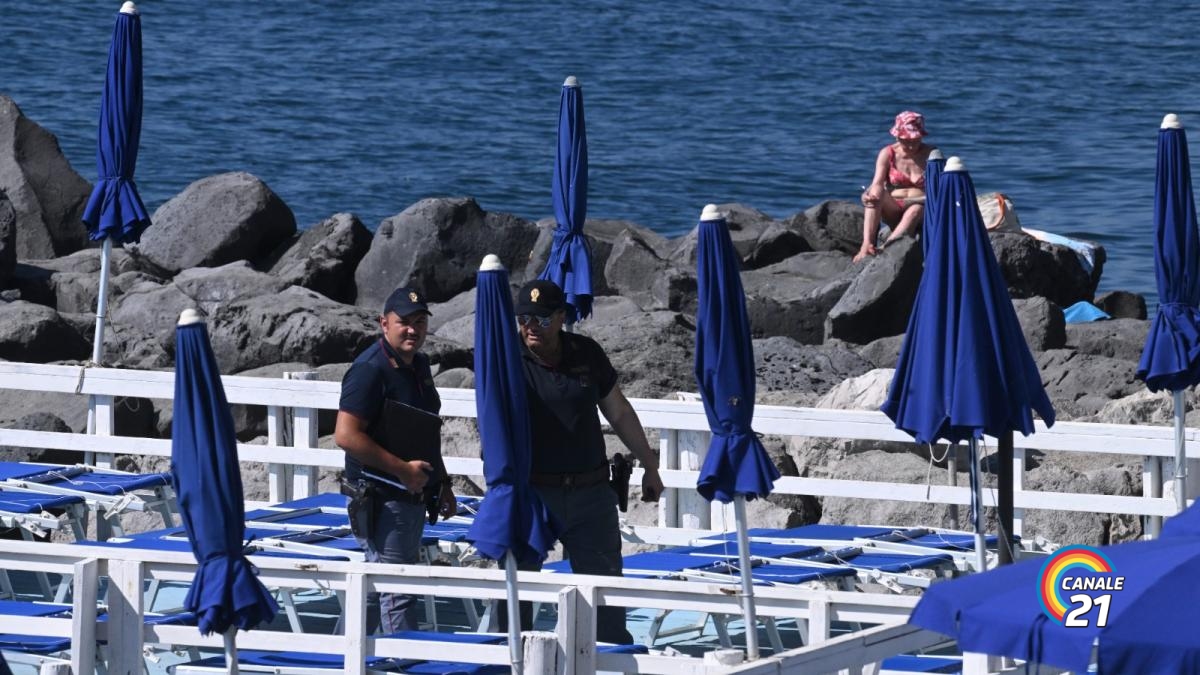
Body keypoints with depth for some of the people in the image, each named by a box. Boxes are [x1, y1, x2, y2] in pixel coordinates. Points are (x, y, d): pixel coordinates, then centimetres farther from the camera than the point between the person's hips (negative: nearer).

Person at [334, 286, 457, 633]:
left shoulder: (418, 365, 14)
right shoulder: (370, 370, -15)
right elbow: (346, 435, -23)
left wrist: (442, 482, 22)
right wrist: (402, 469, -22)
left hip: (412, 494, 9)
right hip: (381, 497, -9)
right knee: (397, 592, -8)